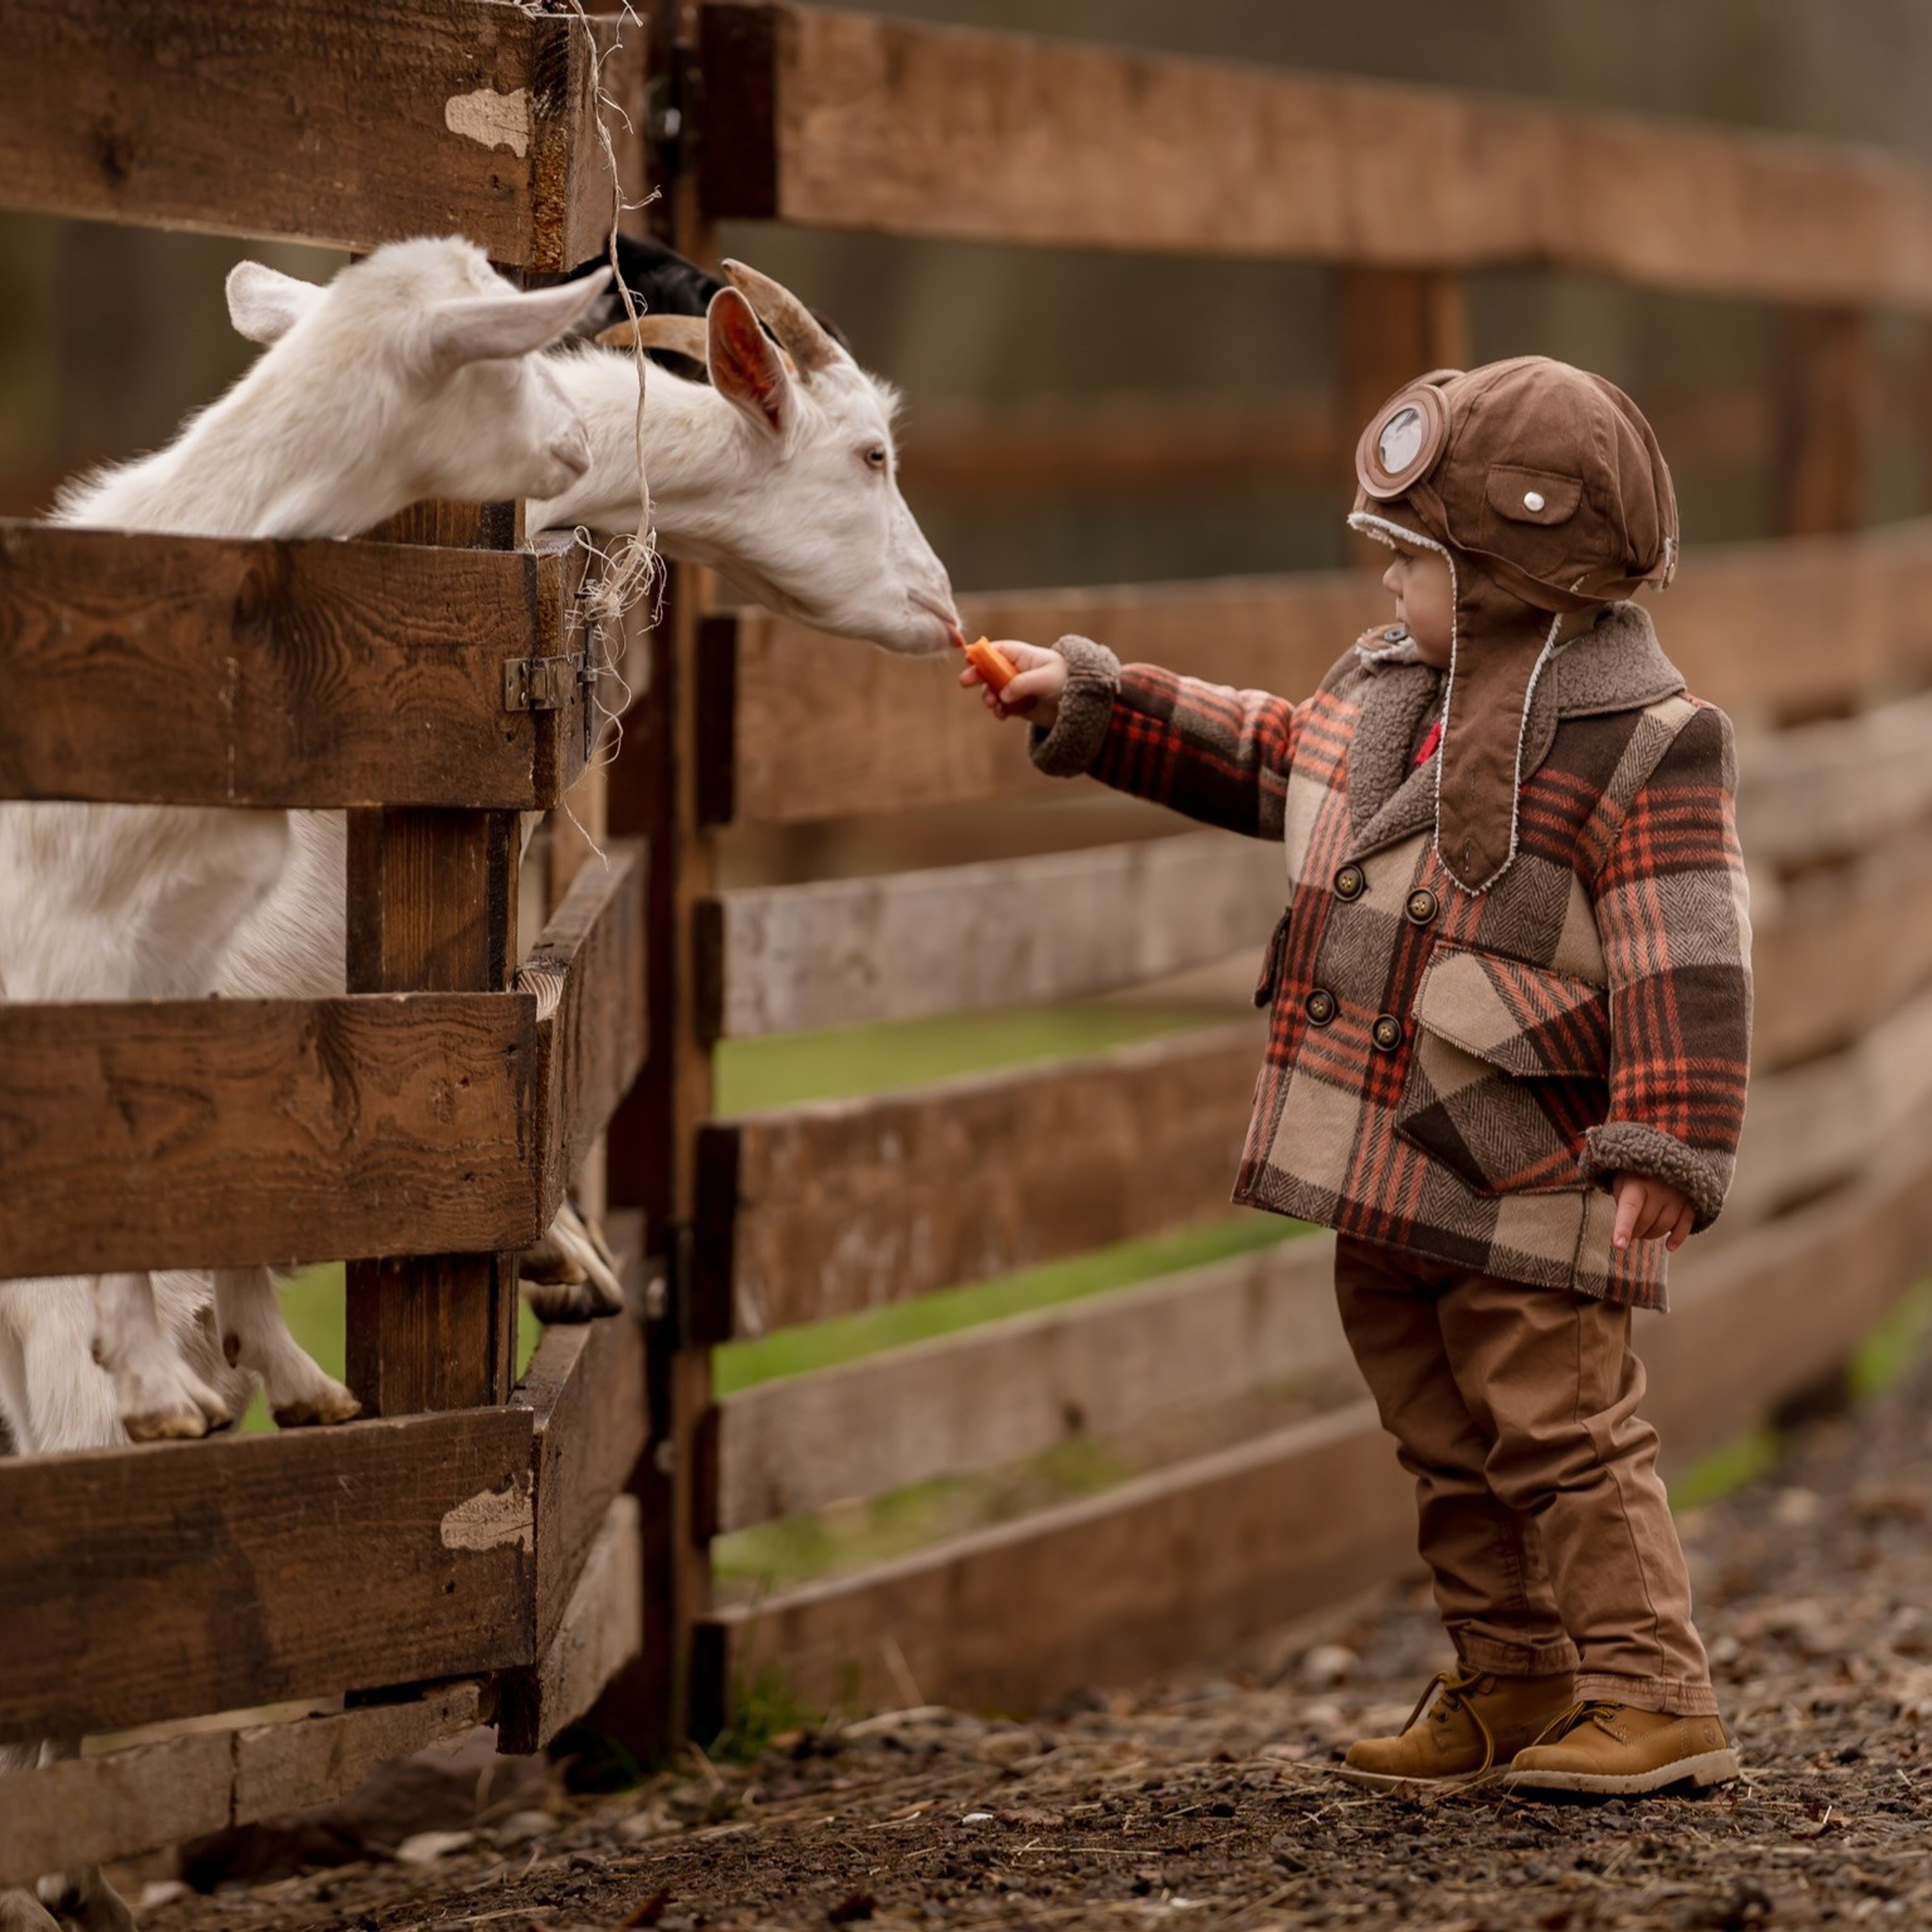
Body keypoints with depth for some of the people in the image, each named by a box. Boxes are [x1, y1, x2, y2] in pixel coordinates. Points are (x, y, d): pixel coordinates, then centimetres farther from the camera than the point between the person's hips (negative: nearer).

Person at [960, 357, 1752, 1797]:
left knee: (1561, 1432, -8)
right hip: (1396, 1167, 9)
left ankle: (1652, 1702, -2)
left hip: (1528, 1178, -9)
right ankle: (1513, 1687, 23)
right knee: (1450, 1440, 14)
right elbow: (1263, 756, 27)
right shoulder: (1391, 685, 10)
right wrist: (1089, 701, 23)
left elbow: (1684, 961, -19)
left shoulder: (1638, 742, -15)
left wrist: (1665, 1148, -25)